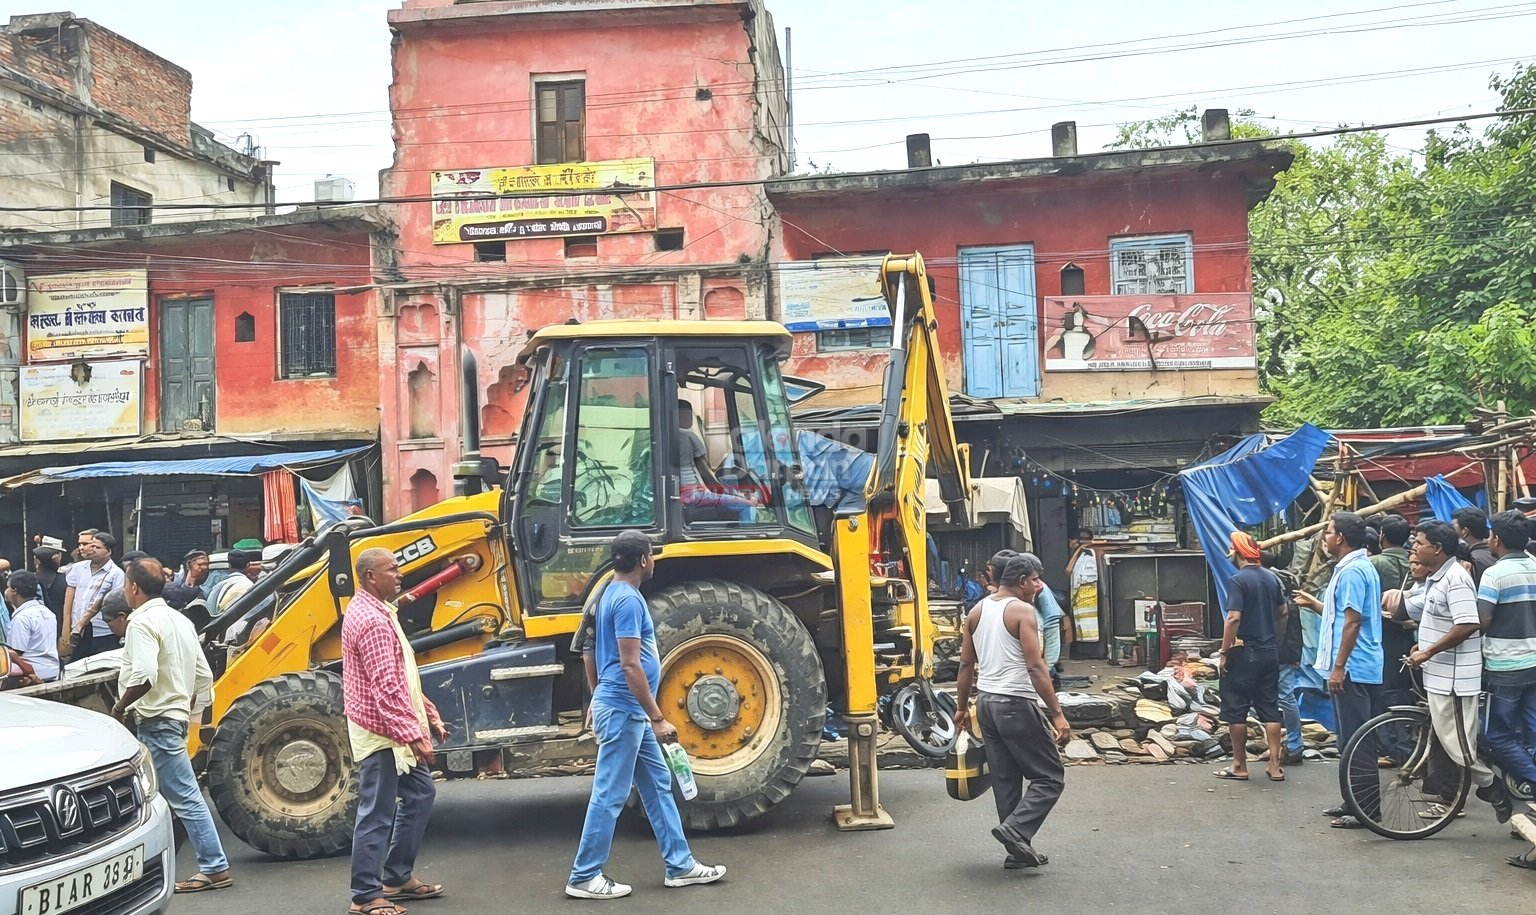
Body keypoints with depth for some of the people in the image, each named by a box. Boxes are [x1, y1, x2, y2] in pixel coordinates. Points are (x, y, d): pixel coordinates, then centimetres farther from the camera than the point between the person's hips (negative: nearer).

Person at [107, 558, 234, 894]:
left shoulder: (142, 623, -14)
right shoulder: (179, 620, 14)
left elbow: (143, 676, -29)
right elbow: (204, 677, 15)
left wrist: (120, 706, -15)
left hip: (157, 722, -10)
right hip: (175, 717, 10)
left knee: (185, 798, -6)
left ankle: (214, 868, -3)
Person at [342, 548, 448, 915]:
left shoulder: (374, 611, 13)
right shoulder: (372, 621, -21)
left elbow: (402, 677, 18)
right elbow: (387, 688, -26)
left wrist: (430, 716, 18)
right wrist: (414, 735, -26)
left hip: (391, 729, 11)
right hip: (381, 731, -11)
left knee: (420, 793, 17)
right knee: (377, 814, -2)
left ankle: (397, 878, 26)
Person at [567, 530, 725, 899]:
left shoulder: (614, 594, 13)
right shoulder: (628, 599, -18)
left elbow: (594, 658, 21)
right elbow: (630, 665, -23)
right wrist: (658, 718, -20)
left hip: (626, 710, 10)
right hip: (623, 709, -10)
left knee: (658, 785, 13)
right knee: (610, 795, -2)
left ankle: (680, 865, 20)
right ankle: (584, 877, 7)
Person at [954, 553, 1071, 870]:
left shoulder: (976, 612, 11)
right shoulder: (1023, 611, -12)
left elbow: (966, 665, 13)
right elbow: (1035, 667, -18)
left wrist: (962, 707, 21)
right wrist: (1057, 713, -17)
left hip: (986, 702, 8)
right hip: (1017, 704, -8)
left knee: (1005, 780, 12)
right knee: (1050, 777, 1)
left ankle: (1018, 851, 16)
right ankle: (1015, 829, -14)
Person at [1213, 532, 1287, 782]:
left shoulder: (1238, 580, -15)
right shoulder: (1271, 578, 7)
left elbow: (1234, 618, -21)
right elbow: (1283, 612, 17)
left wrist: (1224, 652, -14)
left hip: (1244, 653, -7)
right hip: (1270, 652, 7)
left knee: (1236, 710, 3)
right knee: (1269, 708, 10)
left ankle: (1239, 766, 8)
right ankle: (1275, 766, 11)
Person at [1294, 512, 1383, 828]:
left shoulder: (1352, 571, -16)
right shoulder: (1358, 568, 16)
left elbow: (1352, 622, -21)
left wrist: (1338, 666, -21)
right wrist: (1315, 604, 26)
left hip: (1352, 668, -11)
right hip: (1358, 667, 11)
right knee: (1352, 738, 15)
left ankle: (1366, 809, -1)